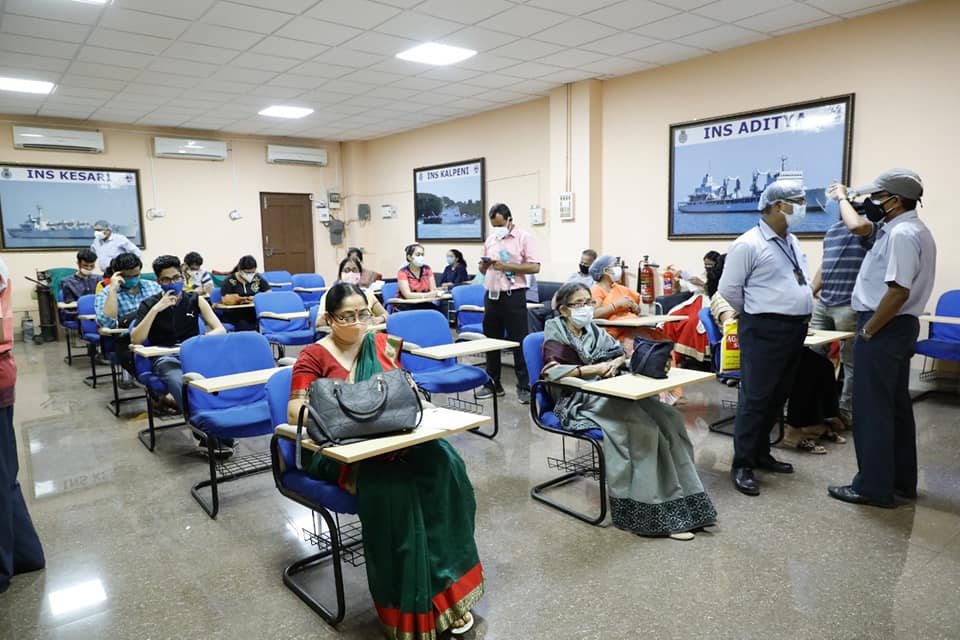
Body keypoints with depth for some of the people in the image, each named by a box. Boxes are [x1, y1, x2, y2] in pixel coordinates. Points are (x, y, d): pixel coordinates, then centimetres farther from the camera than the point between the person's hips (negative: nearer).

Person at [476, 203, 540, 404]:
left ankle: (524, 386, 4)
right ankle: (493, 383, 23)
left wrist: (506, 266, -18)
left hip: (513, 296, -6)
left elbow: (535, 267, -12)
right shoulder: (490, 239, 14)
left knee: (519, 342, -3)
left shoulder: (524, 237, -4)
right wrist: (484, 265, -4)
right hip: (491, 295, 6)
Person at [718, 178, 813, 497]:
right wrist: (756, 314, 3)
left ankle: (761, 454, 28)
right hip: (765, 331, -9)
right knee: (755, 398, -5)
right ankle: (742, 465, 3)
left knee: (777, 397, 15)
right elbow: (728, 289, -10)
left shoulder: (792, 242, 14)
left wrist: (801, 313, 16)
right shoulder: (749, 244, -13)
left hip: (794, 329, 9)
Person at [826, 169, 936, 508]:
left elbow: (898, 292, -26)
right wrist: (842, 197, 35)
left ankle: (874, 486, 6)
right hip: (898, 327, 11)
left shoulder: (902, 234, -21)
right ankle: (902, 481, 28)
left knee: (872, 409, -3)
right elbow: (858, 226, 27)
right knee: (896, 406, 17)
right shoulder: (897, 227, 10)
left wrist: (868, 331, -18)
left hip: (884, 329, -11)